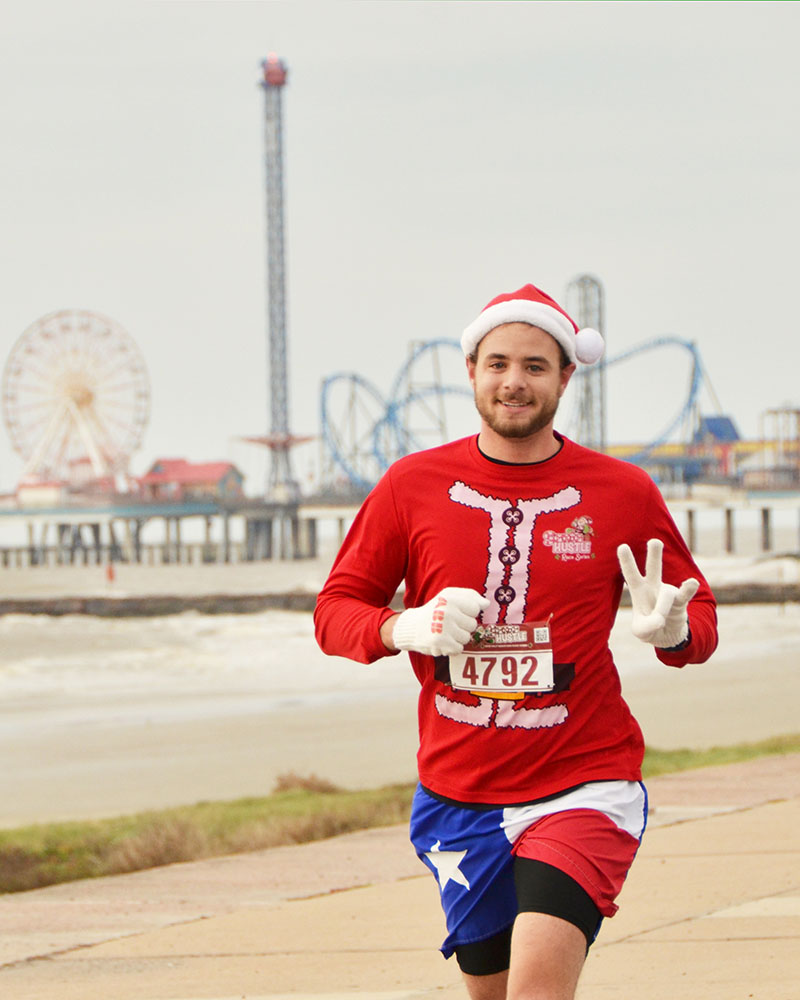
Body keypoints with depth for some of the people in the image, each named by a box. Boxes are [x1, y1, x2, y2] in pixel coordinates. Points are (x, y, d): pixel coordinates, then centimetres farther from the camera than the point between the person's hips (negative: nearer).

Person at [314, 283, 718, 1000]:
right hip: (458, 796, 3)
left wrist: (671, 629, -19)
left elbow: (700, 618, 6)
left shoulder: (622, 492, -1)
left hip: (583, 785, -3)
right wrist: (404, 629, -15)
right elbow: (335, 610, 7)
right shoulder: (413, 485, 2)